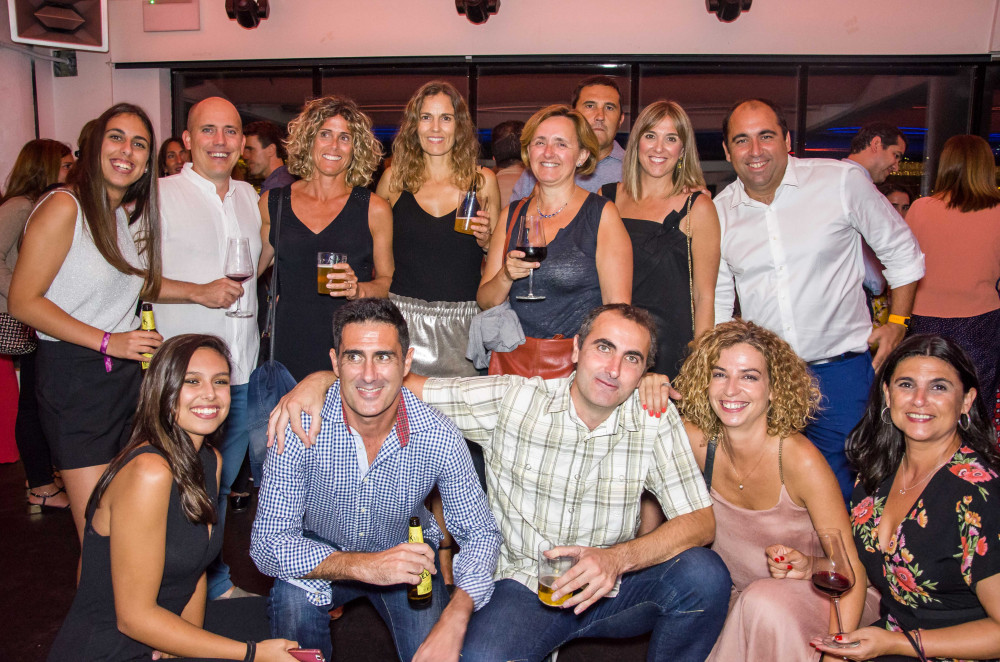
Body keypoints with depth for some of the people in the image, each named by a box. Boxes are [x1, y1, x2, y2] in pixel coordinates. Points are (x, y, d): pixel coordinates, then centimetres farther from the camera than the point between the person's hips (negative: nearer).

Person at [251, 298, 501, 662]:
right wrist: (362, 565, -42)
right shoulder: (300, 427, -26)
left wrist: (454, 622, -32)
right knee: (293, 598, -30)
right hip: (321, 558, 0)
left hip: (406, 556, 1)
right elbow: (268, 543, -25)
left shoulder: (439, 438, -24)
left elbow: (481, 533, -13)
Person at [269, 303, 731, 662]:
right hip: (526, 588, -2)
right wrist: (322, 378, -27)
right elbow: (403, 384, -8)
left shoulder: (655, 421, -7)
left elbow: (700, 520, -11)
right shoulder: (512, 400, -10)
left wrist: (618, 559, -28)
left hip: (614, 588, 3)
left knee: (704, 574, -25)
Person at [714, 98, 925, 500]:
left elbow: (901, 251, 6)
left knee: (839, 490, 3)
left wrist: (897, 322, 1)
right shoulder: (720, 211, 2)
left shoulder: (841, 181, -6)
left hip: (841, 366, -2)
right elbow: (717, 300, 12)